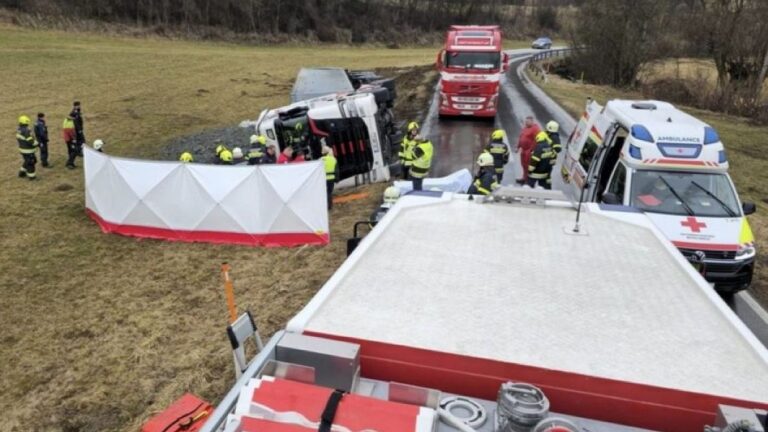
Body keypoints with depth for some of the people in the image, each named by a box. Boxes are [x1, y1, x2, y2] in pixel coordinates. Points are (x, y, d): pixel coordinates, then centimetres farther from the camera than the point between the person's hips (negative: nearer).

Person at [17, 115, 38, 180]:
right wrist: (37, 144, -10)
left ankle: (22, 173, 33)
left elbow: (19, 139, 12)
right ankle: (31, 176, 19)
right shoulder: (26, 131, -28)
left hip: (22, 149, 8)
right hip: (28, 150, -8)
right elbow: (31, 141, -26)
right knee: (30, 162, 8)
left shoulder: (19, 130, 0)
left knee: (26, 161, 26)